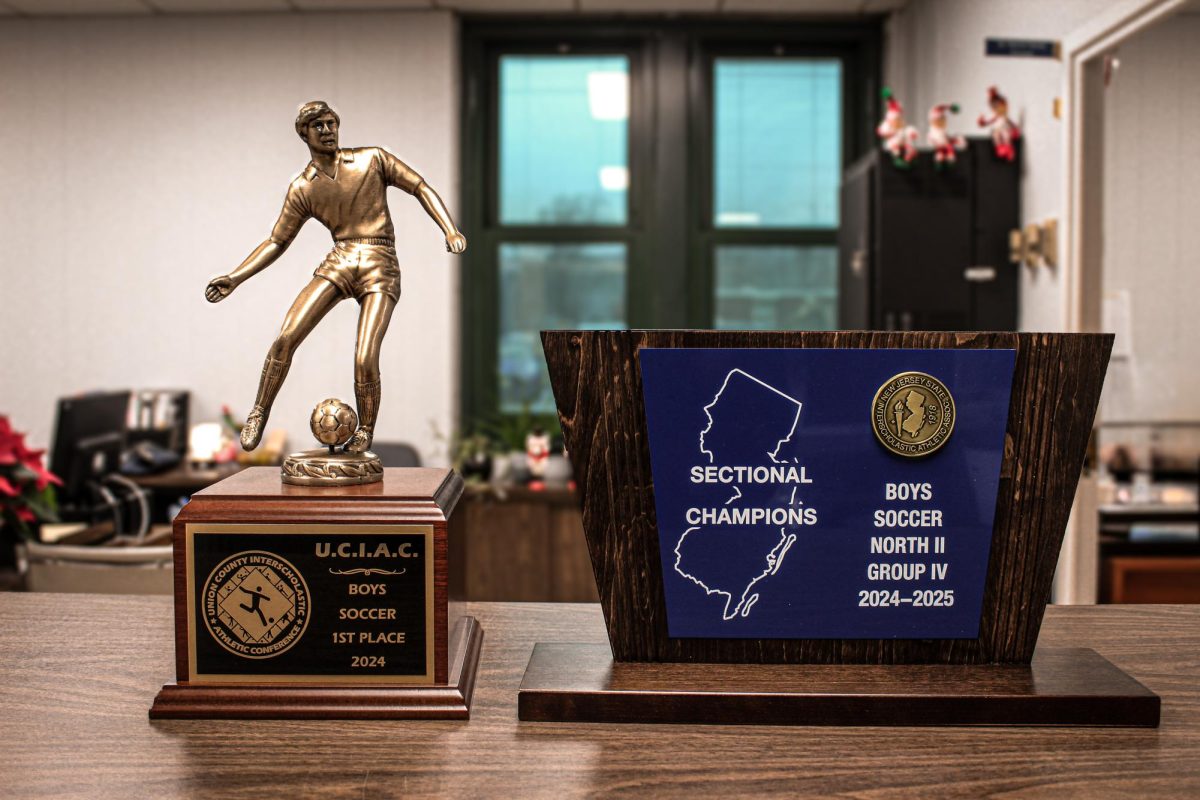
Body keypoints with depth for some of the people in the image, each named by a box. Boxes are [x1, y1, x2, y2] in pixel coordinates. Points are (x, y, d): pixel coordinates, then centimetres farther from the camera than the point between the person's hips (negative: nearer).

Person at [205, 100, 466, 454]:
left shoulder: (372, 159, 3)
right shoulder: (302, 189, 7)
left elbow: (421, 187, 6)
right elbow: (276, 242, 13)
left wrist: (450, 230, -10)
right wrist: (235, 278, 3)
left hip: (380, 269, -2)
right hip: (338, 264, 2)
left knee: (365, 360, -15)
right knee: (286, 339, -13)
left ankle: (364, 434, 8)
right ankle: (259, 414, 7)